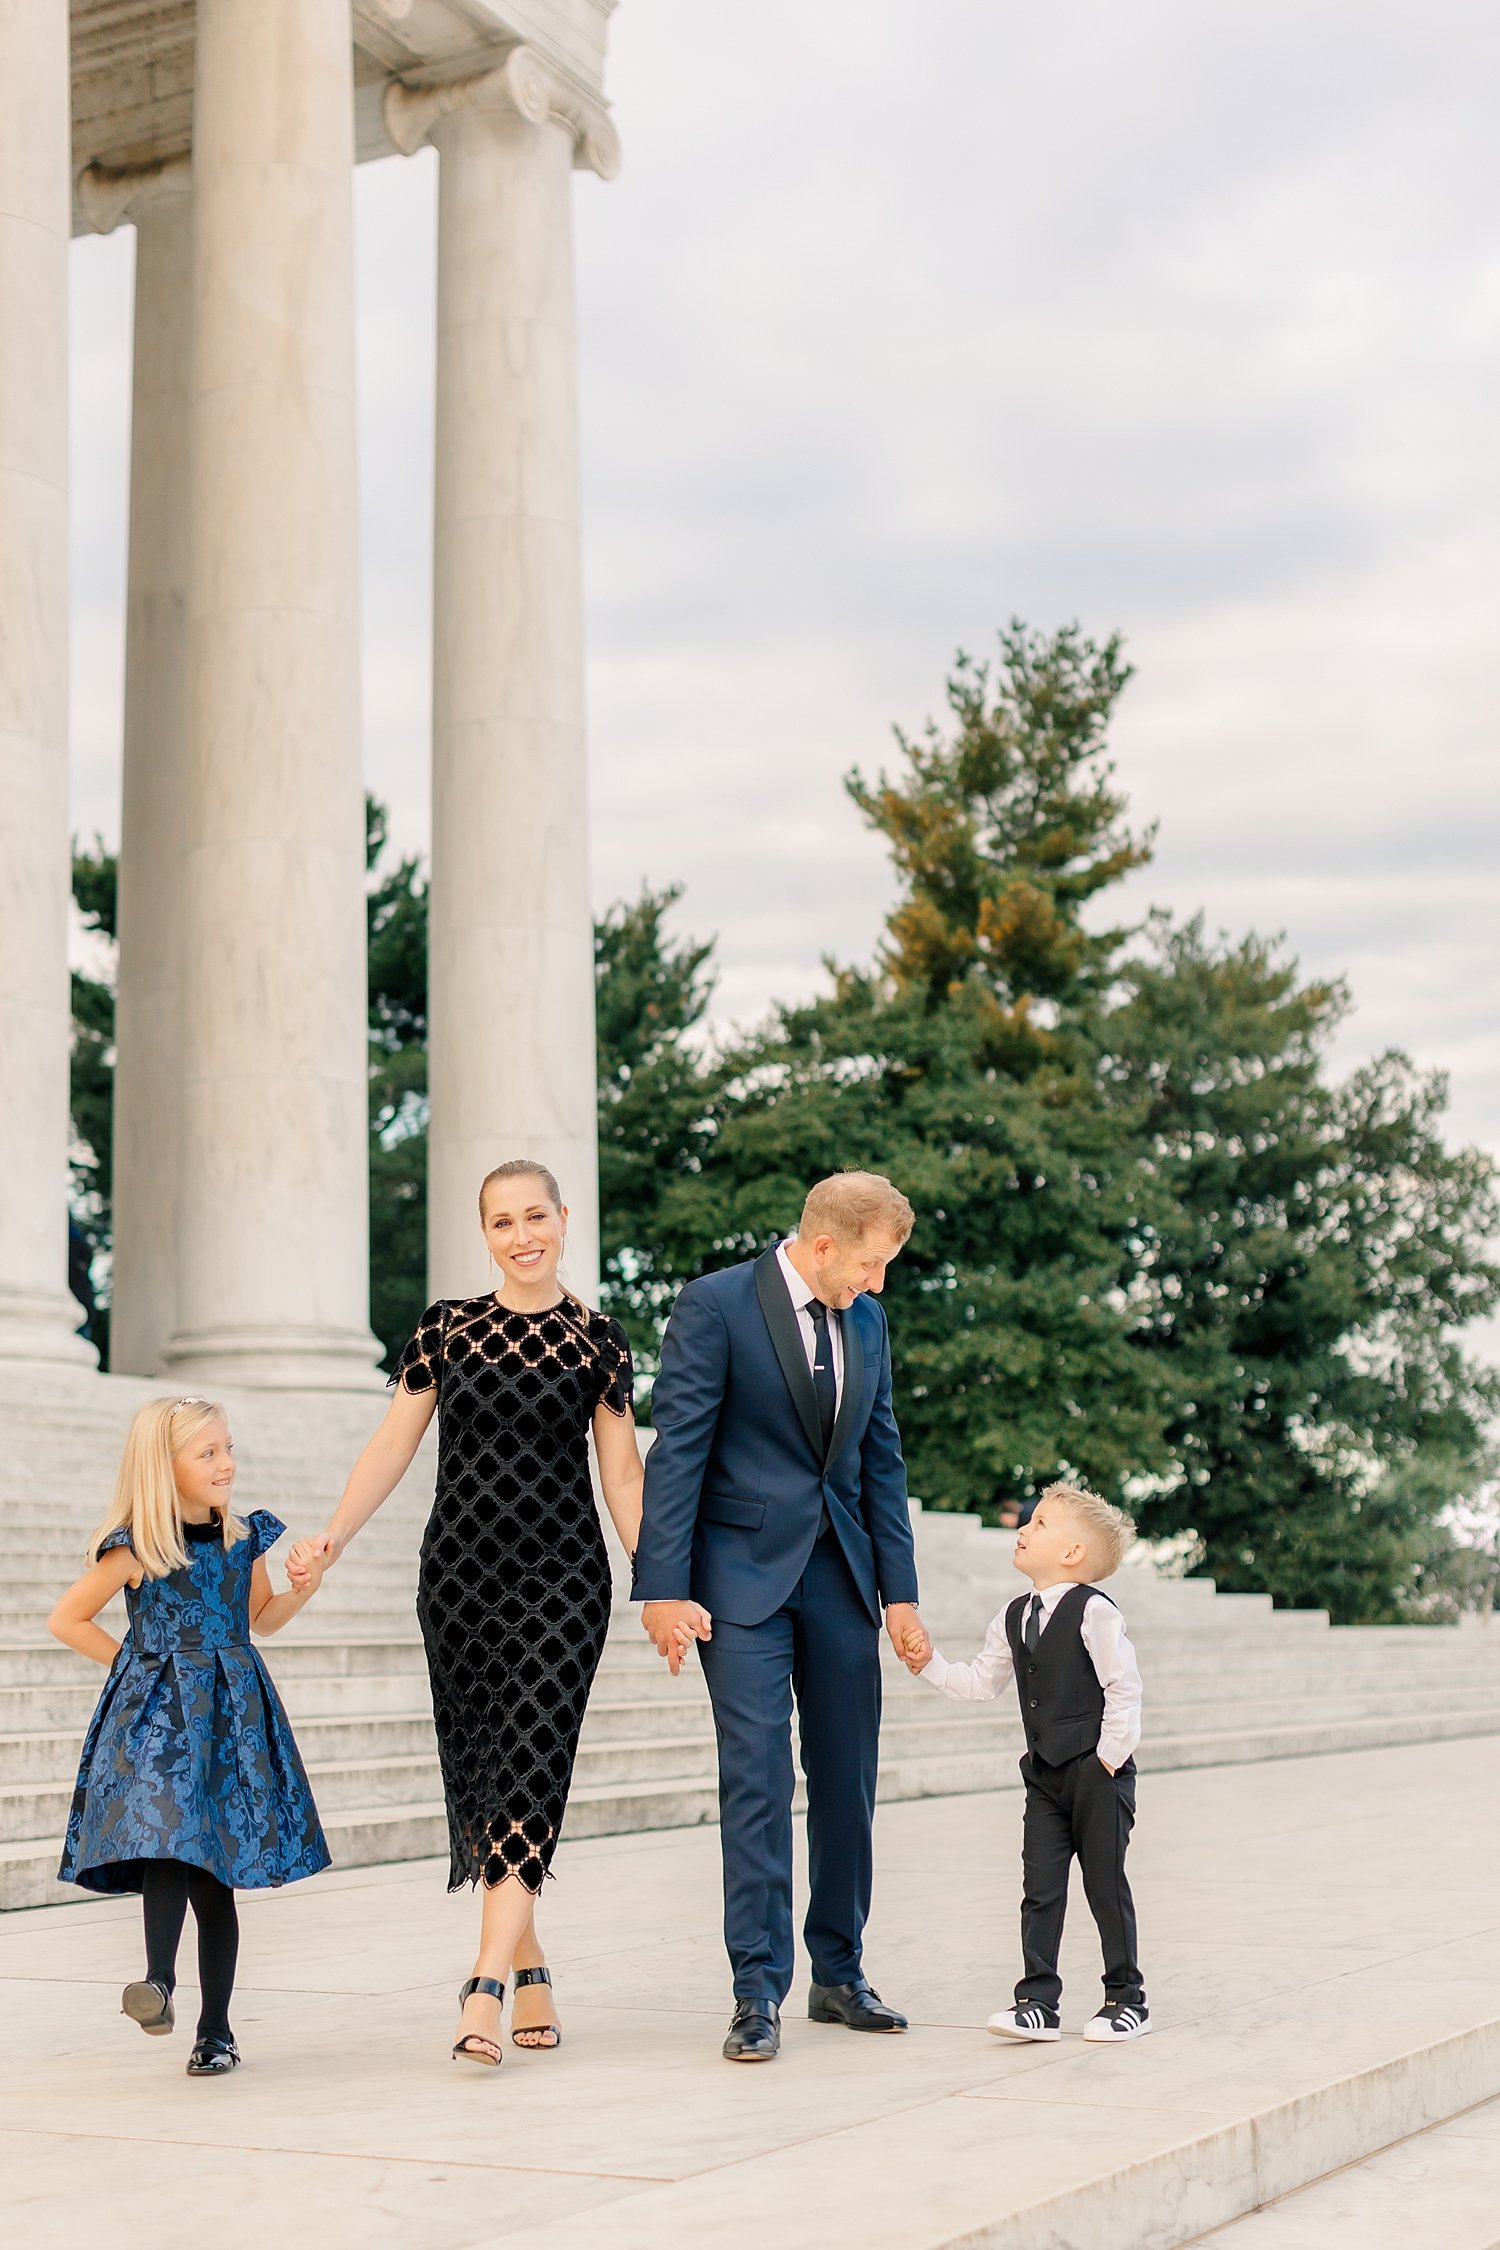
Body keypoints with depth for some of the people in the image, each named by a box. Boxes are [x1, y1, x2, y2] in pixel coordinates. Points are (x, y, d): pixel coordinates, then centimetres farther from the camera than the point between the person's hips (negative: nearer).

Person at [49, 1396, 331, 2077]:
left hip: (232, 1716, 3)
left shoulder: (244, 1538, 7)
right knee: (165, 1842, -24)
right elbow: (66, 1620, 3)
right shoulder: (133, 1552, -6)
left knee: (215, 1874, 3)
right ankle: (159, 1981, -23)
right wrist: (135, 1661, 1)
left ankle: (215, 2029, 7)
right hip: (157, 1715, -3)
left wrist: (303, 1589, 5)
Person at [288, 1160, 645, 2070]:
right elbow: (394, 1444, 6)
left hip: (563, 1574, -2)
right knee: (477, 1766, 6)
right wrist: (335, 1535, -7)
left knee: (530, 1764, -12)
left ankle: (486, 1986, -16)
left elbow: (621, 1468, 3)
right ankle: (530, 1968, 19)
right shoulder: (447, 1328, 5)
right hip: (461, 1567, 2)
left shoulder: (597, 1338, 2)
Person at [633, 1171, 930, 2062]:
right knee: (757, 1779, -9)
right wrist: (664, 1588, -17)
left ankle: (840, 1974, 21)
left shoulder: (865, 1319, 9)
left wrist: (900, 1592, 8)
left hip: (840, 1571, 6)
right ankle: (759, 1992, -2)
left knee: (848, 1781, 9)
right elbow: (676, 1452, -12)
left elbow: (882, 1459, 12)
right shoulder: (715, 1306, -10)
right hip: (744, 1572, -6)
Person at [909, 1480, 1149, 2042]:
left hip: (1097, 1772, -7)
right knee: (1040, 1888, 3)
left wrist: (1108, 1758, -13)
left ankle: (1126, 2000, 14)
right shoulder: (1014, 1619, 9)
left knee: (1106, 1886, 2)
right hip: (1046, 1775, 7)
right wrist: (930, 1665, 4)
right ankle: (1038, 2002, 6)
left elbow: (1124, 1689, -13)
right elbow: (980, 1682, 16)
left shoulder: (1094, 1612, -14)